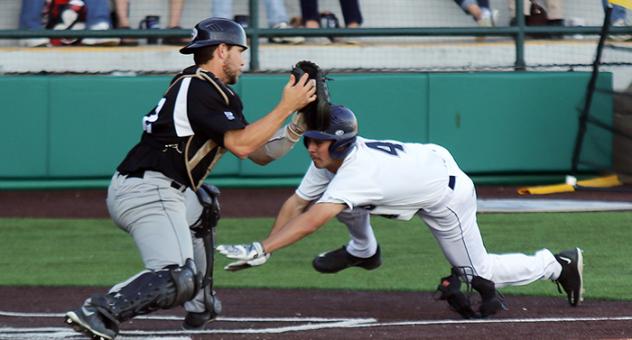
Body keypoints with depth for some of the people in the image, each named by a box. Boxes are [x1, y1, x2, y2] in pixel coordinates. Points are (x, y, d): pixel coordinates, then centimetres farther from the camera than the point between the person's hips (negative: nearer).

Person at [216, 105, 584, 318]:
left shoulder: (357, 171, -41)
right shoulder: (328, 159, -15)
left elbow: (310, 221, -49)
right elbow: (296, 204, -12)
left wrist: (261, 251, -55)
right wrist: (262, 248, -23)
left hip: (449, 196, -8)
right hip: (424, 169, 8)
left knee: (479, 274, 3)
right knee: (341, 196, -6)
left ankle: (558, 264, 21)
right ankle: (363, 251, 21)